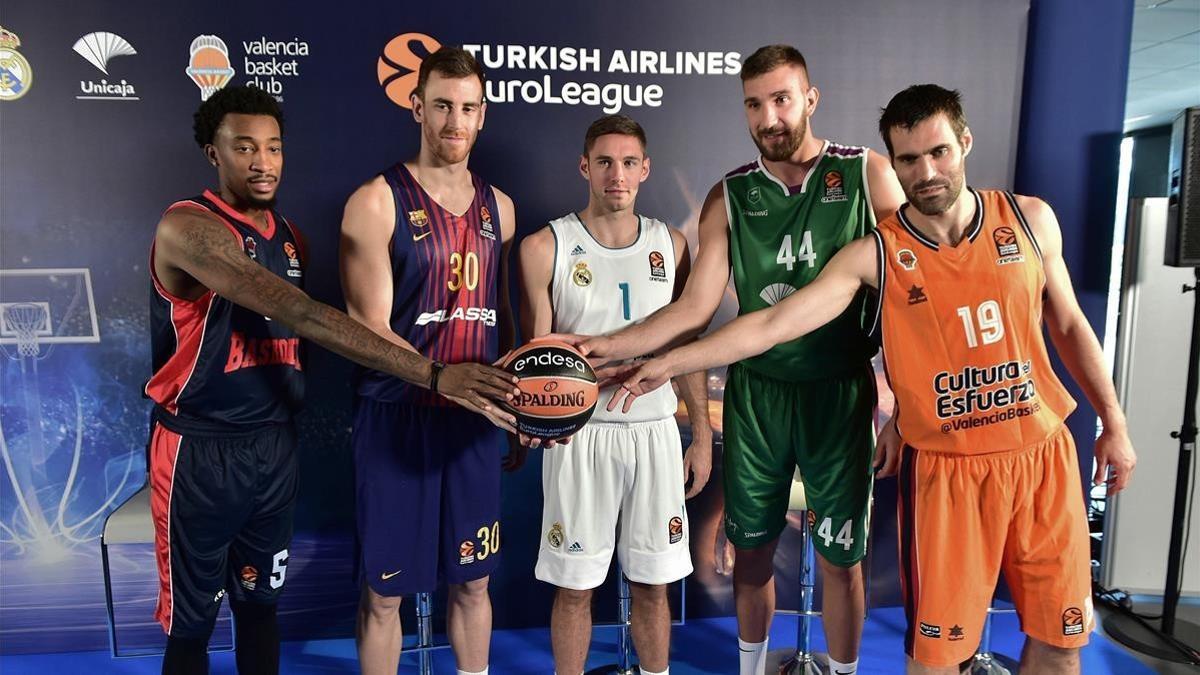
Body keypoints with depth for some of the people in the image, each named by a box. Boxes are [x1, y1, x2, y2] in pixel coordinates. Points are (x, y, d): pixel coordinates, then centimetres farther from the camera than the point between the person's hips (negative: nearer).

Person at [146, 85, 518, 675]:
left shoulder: (290, 237, 8)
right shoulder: (187, 228, -17)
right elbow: (300, 315, -30)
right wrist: (433, 375, -35)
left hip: (277, 443, 6)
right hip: (200, 449, -6)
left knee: (260, 601, 18)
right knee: (191, 620, 9)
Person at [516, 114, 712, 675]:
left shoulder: (671, 245, 6)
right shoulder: (545, 248, -4)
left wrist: (702, 435, 8)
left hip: (655, 429, 3)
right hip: (580, 431, -2)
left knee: (653, 581, 13)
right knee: (575, 582, 8)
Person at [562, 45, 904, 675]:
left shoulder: (868, 175, -4)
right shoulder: (729, 197, 0)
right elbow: (696, 306, -5)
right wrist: (607, 346, -16)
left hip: (840, 392, -1)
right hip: (755, 392, 2)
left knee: (841, 557, 9)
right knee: (752, 548, 14)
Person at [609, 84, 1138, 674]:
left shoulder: (1031, 218, 0)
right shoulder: (874, 255, -10)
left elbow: (1068, 324, 12)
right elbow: (772, 324, -14)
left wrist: (1113, 422, 14)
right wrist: (670, 362, -18)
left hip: (1044, 454, 3)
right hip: (947, 467, -3)